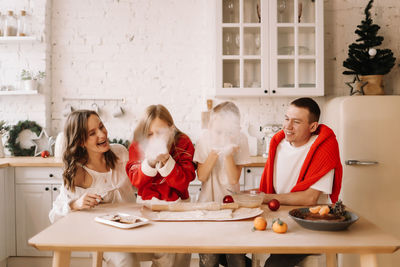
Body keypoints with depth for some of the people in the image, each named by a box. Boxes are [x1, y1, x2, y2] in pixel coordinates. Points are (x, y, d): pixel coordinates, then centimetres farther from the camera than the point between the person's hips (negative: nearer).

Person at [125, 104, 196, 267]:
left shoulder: (183, 143, -4)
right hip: (147, 203, 1)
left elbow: (183, 182, -12)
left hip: (176, 203, 0)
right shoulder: (137, 145, 1)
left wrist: (166, 161, -25)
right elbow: (135, 181, -7)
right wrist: (150, 162, -22)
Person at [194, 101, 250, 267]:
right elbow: (201, 176, -8)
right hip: (208, 201, 0)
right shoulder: (206, 138, -4)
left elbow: (234, 180, -9)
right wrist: (214, 153, -18)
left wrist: (228, 154, -19)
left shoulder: (240, 140, -5)